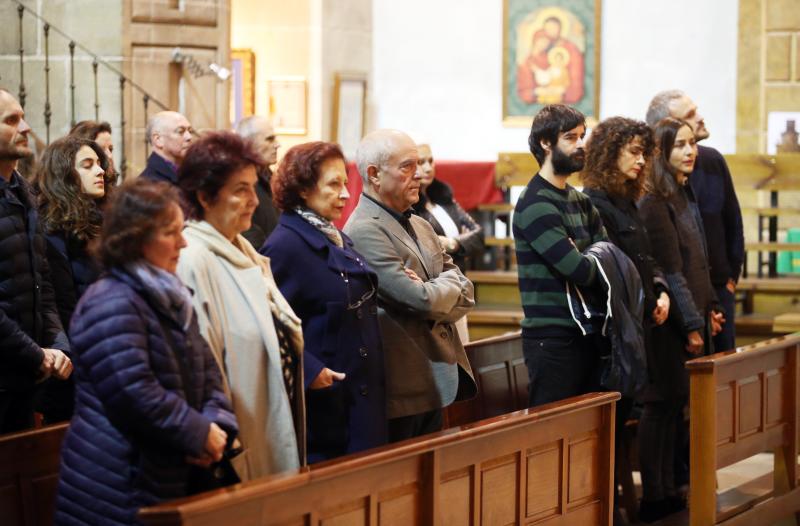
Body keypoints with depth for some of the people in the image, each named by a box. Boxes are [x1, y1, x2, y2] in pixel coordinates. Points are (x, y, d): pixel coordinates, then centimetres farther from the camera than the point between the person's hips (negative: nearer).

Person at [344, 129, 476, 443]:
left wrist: (433, 292, -11)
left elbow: (466, 295, 10)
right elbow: (423, 300, -21)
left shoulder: (421, 227, 16)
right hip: (402, 390, -9)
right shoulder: (365, 231, -15)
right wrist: (451, 284, 0)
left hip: (435, 384, 9)